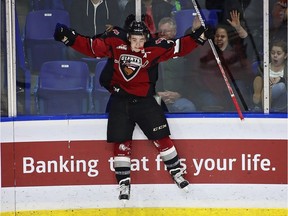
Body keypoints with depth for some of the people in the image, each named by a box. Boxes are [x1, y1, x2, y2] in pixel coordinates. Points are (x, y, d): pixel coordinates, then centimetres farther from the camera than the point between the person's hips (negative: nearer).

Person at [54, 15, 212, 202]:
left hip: (144, 100, 0)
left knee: (161, 137, -1)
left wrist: (198, 36, -24)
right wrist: (68, 37, -12)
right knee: (121, 142, 0)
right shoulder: (115, 43, -7)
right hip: (120, 100, 1)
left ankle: (177, 172, 16)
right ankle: (124, 183, 11)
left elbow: (180, 48, -12)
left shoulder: (154, 49, -9)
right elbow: (90, 46, -4)